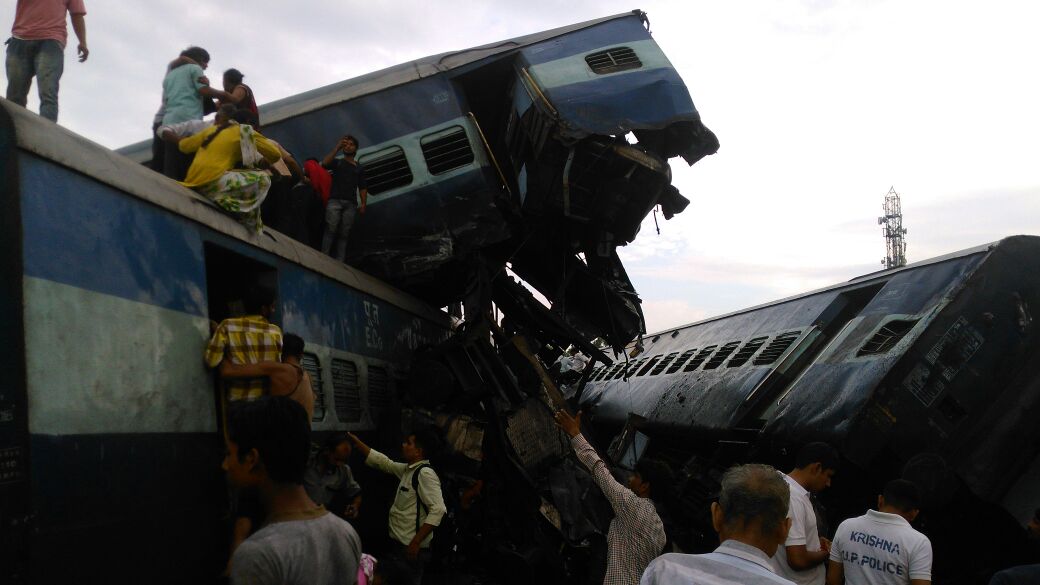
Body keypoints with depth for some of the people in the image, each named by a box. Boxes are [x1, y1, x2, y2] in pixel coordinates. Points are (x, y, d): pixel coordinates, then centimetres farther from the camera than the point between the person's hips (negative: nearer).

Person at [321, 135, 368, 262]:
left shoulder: (358, 168, 24)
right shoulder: (337, 162, 20)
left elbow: (362, 188, 16)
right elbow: (324, 163, -3)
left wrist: (363, 205, 3)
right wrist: (337, 148, -5)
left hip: (350, 204, 2)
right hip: (335, 200, -2)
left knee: (344, 234, -6)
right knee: (331, 230, -18)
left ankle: (339, 262, -12)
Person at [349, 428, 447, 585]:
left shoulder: (425, 473, -18)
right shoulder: (408, 470, 9)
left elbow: (438, 509, -26)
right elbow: (383, 462, 22)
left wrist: (416, 543, -27)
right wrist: (355, 441, 20)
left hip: (411, 549, -9)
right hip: (400, 544, 9)